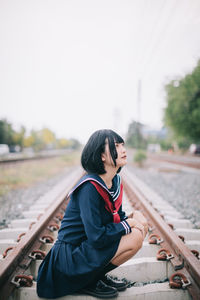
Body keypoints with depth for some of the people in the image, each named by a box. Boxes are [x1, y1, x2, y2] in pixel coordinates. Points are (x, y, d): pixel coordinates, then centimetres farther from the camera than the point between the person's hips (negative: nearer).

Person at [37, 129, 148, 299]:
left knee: (139, 218, 0)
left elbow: (118, 216, 12)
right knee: (135, 238, -23)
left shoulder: (116, 181, 1)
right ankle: (90, 282, -3)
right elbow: (97, 237, -27)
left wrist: (133, 220, -10)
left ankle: (100, 275, 7)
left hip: (91, 246, 9)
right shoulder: (90, 188, -25)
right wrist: (127, 225, -15)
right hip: (71, 256, -9)